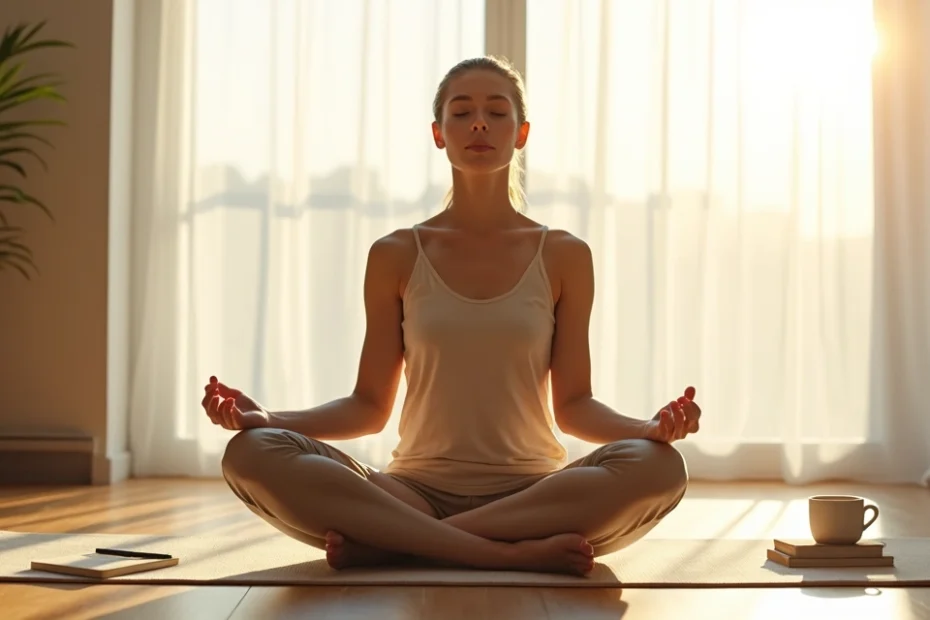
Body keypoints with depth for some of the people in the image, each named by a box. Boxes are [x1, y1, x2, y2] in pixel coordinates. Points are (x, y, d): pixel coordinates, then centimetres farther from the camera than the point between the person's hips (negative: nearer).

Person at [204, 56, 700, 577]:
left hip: (534, 491, 1)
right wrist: (266, 418, -9)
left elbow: (573, 404, 6)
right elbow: (369, 406, 8)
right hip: (418, 489, 0)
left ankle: (389, 543, -27)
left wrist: (651, 426, -15)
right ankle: (517, 553, -33)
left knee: (660, 466, -33)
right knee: (251, 454, -26)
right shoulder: (396, 257, 7)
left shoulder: (564, 256, 7)